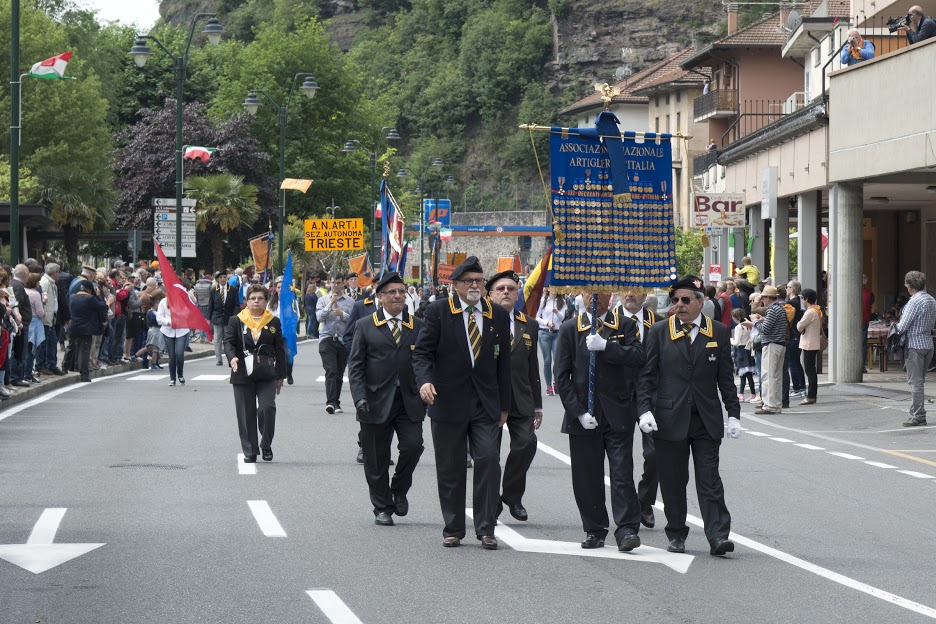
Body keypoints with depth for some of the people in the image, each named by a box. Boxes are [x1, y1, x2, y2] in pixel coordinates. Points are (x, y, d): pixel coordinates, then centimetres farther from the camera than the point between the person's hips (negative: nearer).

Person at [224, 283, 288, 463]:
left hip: (267, 374, 0)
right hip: (242, 374, 0)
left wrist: (281, 376, 7)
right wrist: (232, 357, -25)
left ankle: (266, 445, 5)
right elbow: (228, 342, -3)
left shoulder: (273, 322, 7)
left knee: (267, 408, -15)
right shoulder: (236, 320, 4)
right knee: (246, 413, 2)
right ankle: (250, 451, 12)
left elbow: (279, 350, 9)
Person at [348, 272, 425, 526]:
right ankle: (382, 508, 16)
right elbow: (355, 366, 0)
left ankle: (399, 490, 13)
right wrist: (360, 398, -11)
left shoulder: (418, 326, 9)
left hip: (409, 401, 1)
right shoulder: (365, 326, 4)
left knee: (413, 446, -14)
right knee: (376, 459, 2)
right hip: (376, 401, -1)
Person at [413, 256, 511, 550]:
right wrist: (425, 380, -24)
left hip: (485, 404, 1)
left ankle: (486, 529, -4)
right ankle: (453, 529, 16)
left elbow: (503, 362, 12)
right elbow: (422, 352, -4)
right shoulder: (438, 311, -1)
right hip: (448, 401, -1)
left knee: (488, 460, -11)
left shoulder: (498, 316, 8)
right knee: (450, 470, 5)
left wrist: (504, 405, 11)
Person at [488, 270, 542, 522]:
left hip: (520, 399, 3)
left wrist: (537, 405, 13)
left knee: (526, 443, -11)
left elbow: (533, 367, 15)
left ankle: (512, 495, 6)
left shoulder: (529, 326, 13)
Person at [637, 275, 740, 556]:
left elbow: (726, 377, 8)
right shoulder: (659, 332, 3)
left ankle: (718, 536, -7)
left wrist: (733, 414, 3)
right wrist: (645, 409, -9)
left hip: (707, 420, 0)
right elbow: (647, 375, 3)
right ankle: (676, 535, 17)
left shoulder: (718, 333, 5)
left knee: (709, 480, -4)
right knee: (672, 482, 6)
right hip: (670, 418, 0)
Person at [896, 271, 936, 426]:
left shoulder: (914, 302, -16)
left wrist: (895, 326, 4)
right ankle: (919, 414, 17)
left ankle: (917, 416, -4)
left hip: (915, 345, -8)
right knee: (919, 381, 15)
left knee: (915, 382, -4)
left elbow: (902, 327, -16)